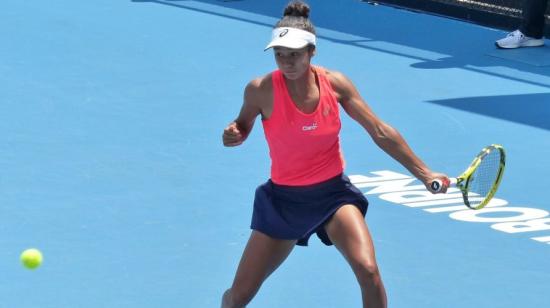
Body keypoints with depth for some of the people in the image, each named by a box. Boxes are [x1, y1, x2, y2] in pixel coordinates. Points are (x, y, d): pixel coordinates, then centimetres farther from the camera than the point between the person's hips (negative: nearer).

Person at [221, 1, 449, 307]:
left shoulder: (335, 84, -10)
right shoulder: (261, 90, -15)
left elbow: (381, 132, -2)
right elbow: (243, 127, 5)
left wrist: (424, 173, -4)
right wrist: (233, 135, -20)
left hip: (333, 191, 1)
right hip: (284, 198, 0)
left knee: (368, 271, -22)